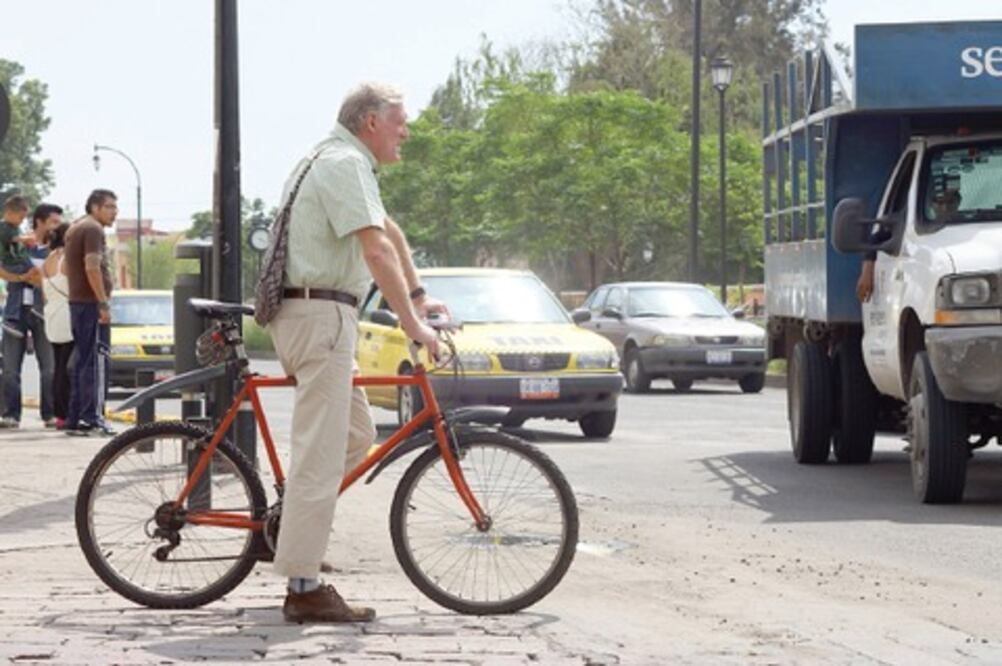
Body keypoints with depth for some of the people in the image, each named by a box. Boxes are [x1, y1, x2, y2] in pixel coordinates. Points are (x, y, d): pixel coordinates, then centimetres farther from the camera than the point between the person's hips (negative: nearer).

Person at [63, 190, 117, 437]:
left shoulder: (75, 228, 19)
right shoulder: (93, 229, -12)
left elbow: (65, 267, 25)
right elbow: (92, 268, -21)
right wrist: (104, 303, -22)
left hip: (76, 302, 10)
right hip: (91, 303, -10)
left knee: (83, 361, 12)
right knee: (96, 361, -10)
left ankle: (74, 419, 13)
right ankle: (92, 418, -14)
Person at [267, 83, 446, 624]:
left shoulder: (340, 163, 21)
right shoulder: (345, 164, -12)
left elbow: (390, 231, 31)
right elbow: (376, 248, -21)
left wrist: (418, 296, 30)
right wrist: (411, 323, -21)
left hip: (308, 315, 11)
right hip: (320, 315, -11)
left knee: (358, 436, 16)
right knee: (320, 453, -10)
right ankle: (304, 590, -10)